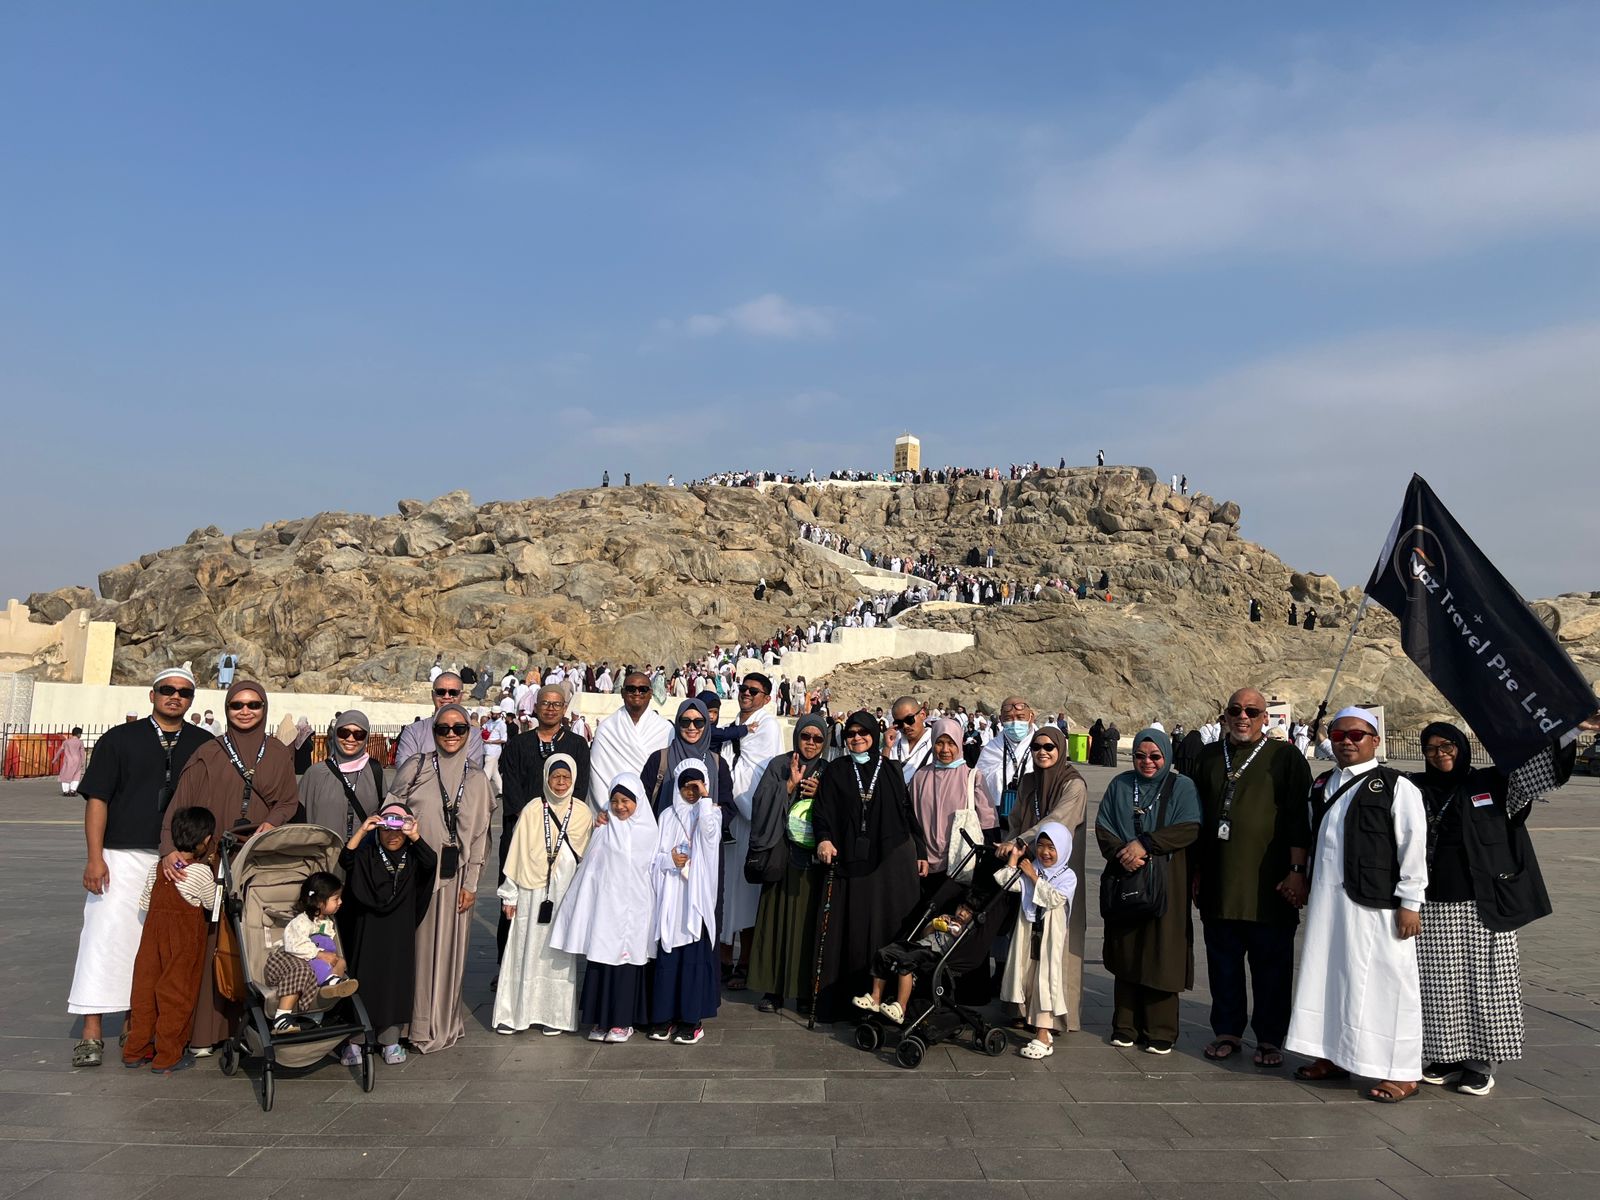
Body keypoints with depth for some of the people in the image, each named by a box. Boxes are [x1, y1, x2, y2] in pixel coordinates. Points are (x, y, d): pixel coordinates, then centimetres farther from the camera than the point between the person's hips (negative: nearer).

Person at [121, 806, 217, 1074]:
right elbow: (212, 905, -1)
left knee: (146, 988, 15)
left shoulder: (156, 868, 2)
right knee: (177, 994, 5)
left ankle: (135, 1051, 25)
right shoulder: (202, 874, -16)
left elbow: (145, 903, 10)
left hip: (153, 930, 6)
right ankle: (168, 1057, 12)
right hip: (184, 940, -6)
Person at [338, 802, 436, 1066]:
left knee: (396, 982, 5)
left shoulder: (413, 857, 0)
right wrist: (361, 830, -29)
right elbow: (345, 860, -21)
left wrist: (415, 837, -31)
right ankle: (354, 1040, 11)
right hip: (368, 930, -1)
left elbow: (432, 862, -20)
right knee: (364, 978, 2)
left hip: (399, 934, 1)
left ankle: (391, 1040, 16)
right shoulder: (367, 855, -1)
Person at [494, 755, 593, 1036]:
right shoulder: (533, 810, -3)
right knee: (526, 951, 3)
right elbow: (517, 852, 0)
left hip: (566, 893, 1)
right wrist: (509, 894, 0)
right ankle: (515, 1014, 12)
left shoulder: (582, 812, 3)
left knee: (559, 953, 5)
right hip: (532, 891, -1)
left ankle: (555, 1015, 13)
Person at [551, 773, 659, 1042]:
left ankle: (623, 1020, 11)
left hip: (634, 907, -1)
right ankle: (600, 1019, 13)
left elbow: (655, 871, 6)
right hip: (604, 905, 1)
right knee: (602, 957, 2)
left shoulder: (648, 832, 2)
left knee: (627, 958, 1)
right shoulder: (603, 830, 5)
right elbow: (591, 866, 9)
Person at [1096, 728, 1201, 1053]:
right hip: (1124, 880, 2)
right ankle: (1125, 1027, 14)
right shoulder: (1120, 785, 12)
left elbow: (1189, 828, -10)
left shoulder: (1182, 787, 4)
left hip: (1165, 884, -2)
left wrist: (1145, 843, -17)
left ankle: (1160, 1031, 8)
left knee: (1161, 955, -2)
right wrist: (1123, 853, -14)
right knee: (1125, 953, 4)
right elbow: (1102, 826, 4)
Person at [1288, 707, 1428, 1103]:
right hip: (1327, 900, 7)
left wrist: (1410, 903, -12)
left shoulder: (1397, 787, -6)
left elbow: (1413, 847, -9)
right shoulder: (1323, 786, 13)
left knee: (1383, 983, -1)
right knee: (1328, 977, 13)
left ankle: (1401, 1073, 10)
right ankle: (1334, 1057, 26)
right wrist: (1306, 884, 18)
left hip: (1376, 905, -7)